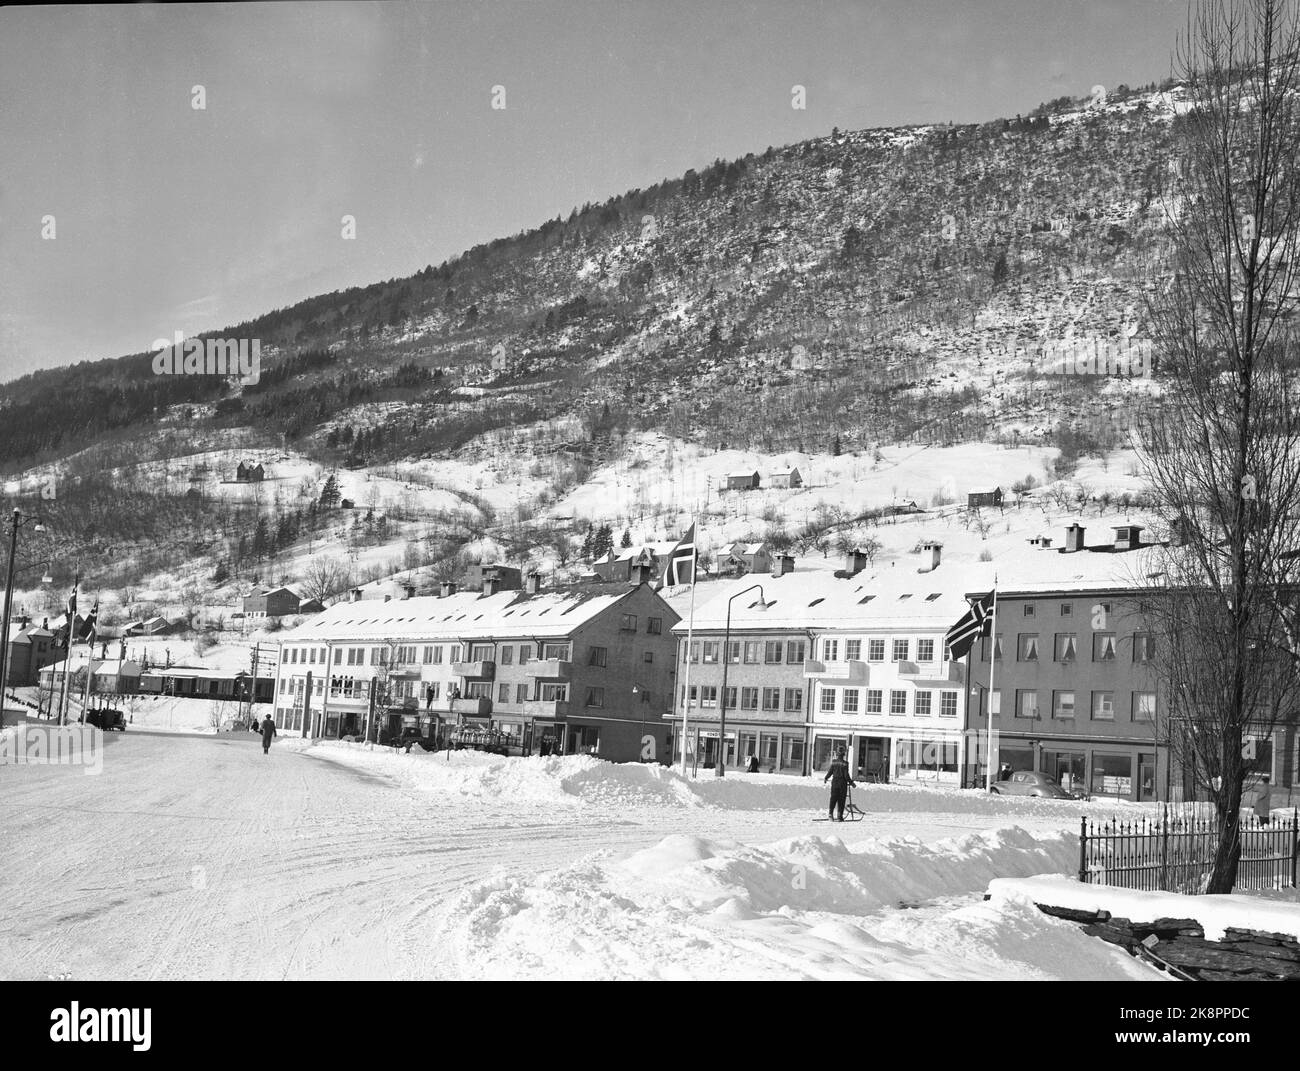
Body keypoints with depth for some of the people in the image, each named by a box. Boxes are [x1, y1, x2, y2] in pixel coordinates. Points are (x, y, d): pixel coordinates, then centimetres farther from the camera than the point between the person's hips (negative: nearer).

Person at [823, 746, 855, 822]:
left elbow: (830, 772, 3)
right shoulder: (844, 763, -12)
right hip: (842, 782, -3)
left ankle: (831, 813, -5)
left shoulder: (833, 762, -2)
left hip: (834, 781, 3)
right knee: (841, 799, 3)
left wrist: (825, 778, 19)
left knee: (833, 798, 9)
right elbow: (846, 775, -12)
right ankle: (840, 816, 4)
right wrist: (851, 782, 0)